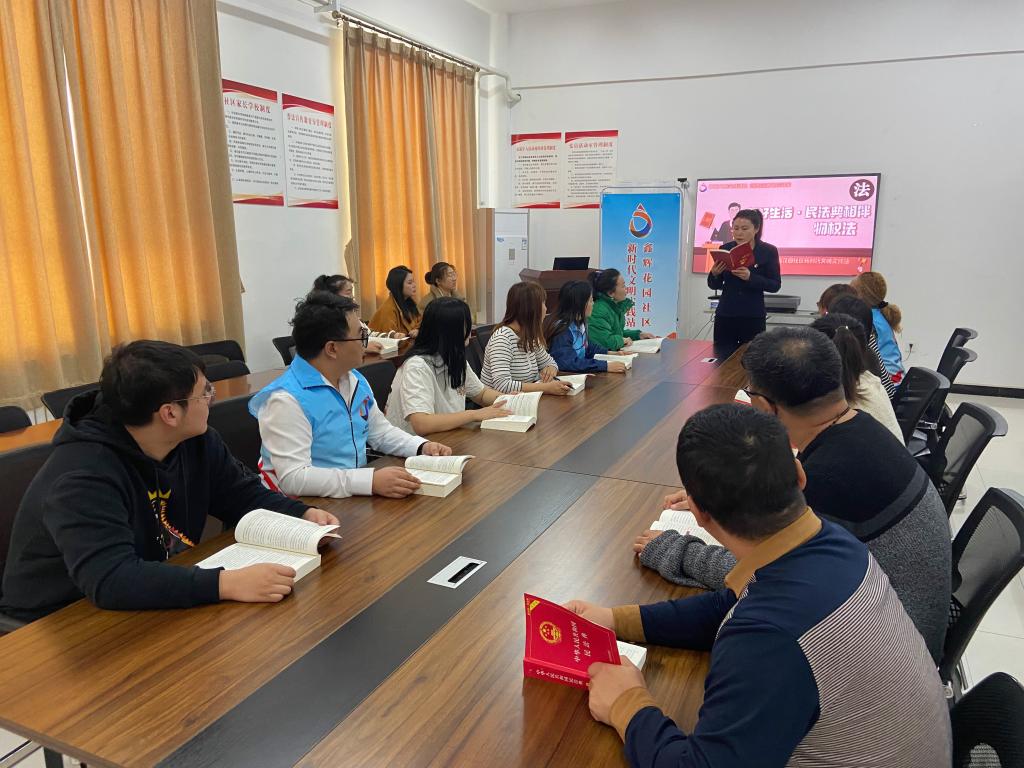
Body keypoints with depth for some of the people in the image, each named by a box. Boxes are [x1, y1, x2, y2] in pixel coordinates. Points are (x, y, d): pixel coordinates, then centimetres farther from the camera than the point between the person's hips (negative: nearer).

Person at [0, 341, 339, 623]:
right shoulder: (84, 476, -30)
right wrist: (227, 584, -49)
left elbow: (244, 493, 5)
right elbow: (109, 580, -40)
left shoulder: (196, 441, -6)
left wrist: (303, 514, -14)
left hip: (155, 605, 7)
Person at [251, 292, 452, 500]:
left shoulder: (356, 380, 7)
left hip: (357, 495, 8)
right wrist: (371, 481, -33)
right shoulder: (286, 399, -20)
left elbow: (380, 432, 18)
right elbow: (293, 478, -26)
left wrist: (423, 447, 0)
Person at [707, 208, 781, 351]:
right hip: (725, 315, 2)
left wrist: (750, 277, -21)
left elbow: (775, 285, -5)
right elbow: (714, 286, 7)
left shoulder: (769, 251, -2)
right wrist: (714, 274, -15)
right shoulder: (725, 249, 3)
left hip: (753, 317, -2)